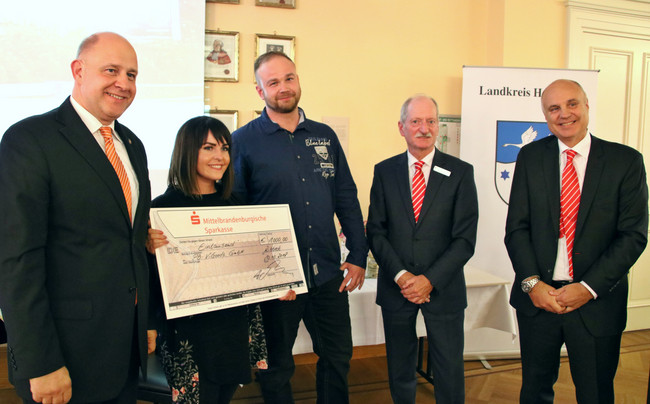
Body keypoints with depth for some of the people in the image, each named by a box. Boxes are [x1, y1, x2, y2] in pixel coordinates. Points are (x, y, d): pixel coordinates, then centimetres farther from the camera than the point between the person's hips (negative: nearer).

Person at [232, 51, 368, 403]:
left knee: (338, 355, 17)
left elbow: (347, 199, 9)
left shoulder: (324, 136, 7)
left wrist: (358, 256, 4)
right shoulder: (243, 142, -6)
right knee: (276, 365, 15)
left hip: (328, 274, 4)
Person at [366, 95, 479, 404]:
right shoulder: (384, 171, 3)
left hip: (443, 288, -1)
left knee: (450, 372, 9)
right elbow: (375, 231, 0)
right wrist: (401, 275, -12)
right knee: (400, 370, 15)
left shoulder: (461, 172, -2)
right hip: (395, 286, 1)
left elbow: (465, 238, -6)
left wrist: (430, 280, -14)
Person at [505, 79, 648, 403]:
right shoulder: (530, 157, 1)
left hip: (597, 301, -1)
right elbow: (516, 227, -1)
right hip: (537, 297, 1)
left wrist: (588, 288, -14)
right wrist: (532, 283, -12)